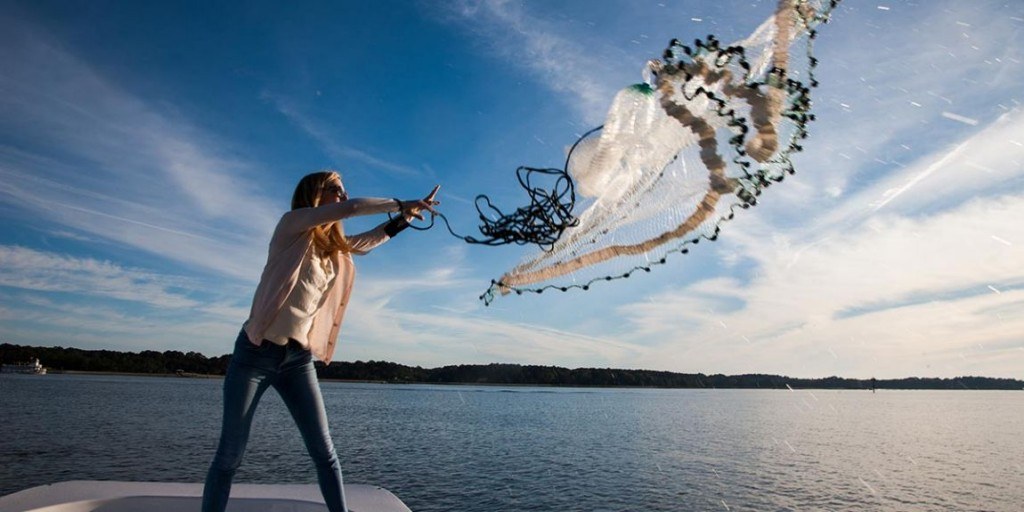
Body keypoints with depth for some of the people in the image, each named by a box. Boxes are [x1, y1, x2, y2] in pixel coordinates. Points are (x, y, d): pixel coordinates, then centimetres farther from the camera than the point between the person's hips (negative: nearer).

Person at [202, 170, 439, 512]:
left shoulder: (333, 248, 12)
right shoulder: (291, 226, -4)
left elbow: (368, 241, 24)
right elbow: (350, 208, -15)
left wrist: (406, 217, 13)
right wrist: (400, 204, -7)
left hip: (298, 358, 5)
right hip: (256, 351, -5)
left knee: (325, 452, 1)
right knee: (230, 454, 1)